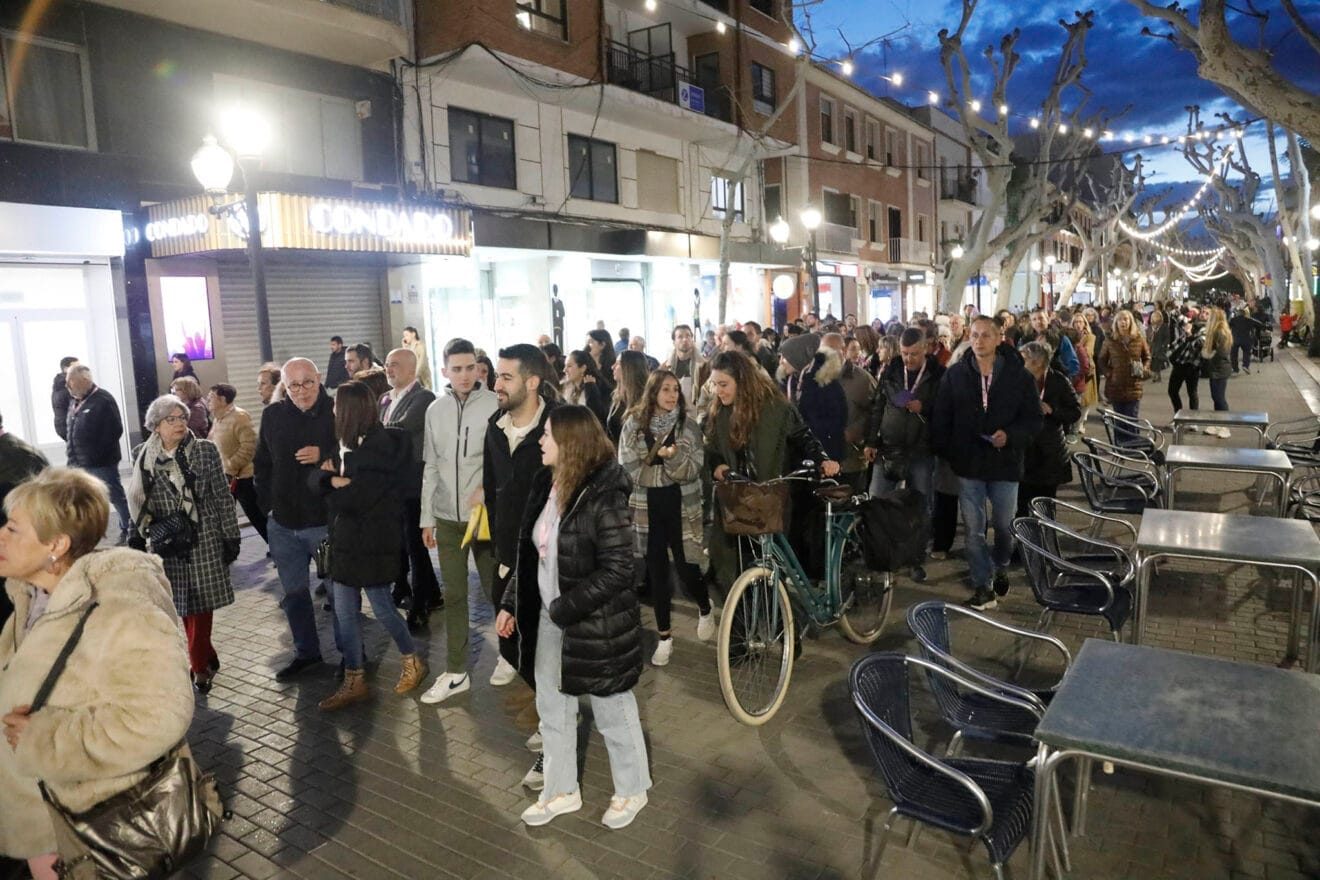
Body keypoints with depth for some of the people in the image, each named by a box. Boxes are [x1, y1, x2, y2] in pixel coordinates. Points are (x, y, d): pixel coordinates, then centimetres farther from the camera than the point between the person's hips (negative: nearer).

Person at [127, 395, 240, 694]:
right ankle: (206, 660, 22)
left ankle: (200, 666, 18)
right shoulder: (143, 457, 2)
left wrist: (231, 536, -3)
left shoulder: (205, 450, -2)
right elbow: (140, 505, 10)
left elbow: (223, 496, -1)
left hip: (204, 539, -1)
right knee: (185, 605, 6)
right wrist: (140, 538, 9)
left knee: (200, 602, 3)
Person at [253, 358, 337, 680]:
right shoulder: (273, 416, 3)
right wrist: (268, 504, 8)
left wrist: (324, 456, -27)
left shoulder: (337, 412, -11)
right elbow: (262, 464, 14)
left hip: (327, 521, -5)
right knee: (293, 592, 15)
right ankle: (306, 652, 32)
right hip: (283, 523, 5)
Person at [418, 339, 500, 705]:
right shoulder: (435, 410, 4)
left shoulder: (495, 405, -9)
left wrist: (488, 489, -21)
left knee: (496, 589, 8)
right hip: (447, 517, 4)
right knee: (454, 595, 10)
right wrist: (426, 517, 8)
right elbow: (430, 467, 8)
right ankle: (456, 672, 20)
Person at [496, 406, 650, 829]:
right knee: (551, 708, 19)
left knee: (612, 709, 13)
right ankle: (561, 790, 40)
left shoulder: (604, 496, -22)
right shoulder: (545, 485, 1)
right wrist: (511, 603, 9)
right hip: (550, 619, 7)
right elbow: (531, 554, 10)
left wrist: (565, 608, -21)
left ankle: (631, 790, 36)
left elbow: (616, 570, -22)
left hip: (596, 623, -7)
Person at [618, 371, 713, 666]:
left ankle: (705, 609, 36)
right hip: (647, 509, 1)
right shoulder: (634, 424, -1)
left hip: (681, 508, -1)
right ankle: (664, 637, 20)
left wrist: (673, 456, -28)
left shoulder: (689, 426, -1)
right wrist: (670, 471, -11)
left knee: (686, 569, 3)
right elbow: (629, 469, -8)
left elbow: (692, 471, -9)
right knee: (657, 573, 6)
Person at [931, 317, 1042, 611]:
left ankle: (1000, 566, 41)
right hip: (968, 465, 1)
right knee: (974, 530, 4)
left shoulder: (1019, 376, -2)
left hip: (1005, 464, 0)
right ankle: (982, 588, 14)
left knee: (1005, 525, 12)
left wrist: (1010, 436, -18)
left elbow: (1034, 419, -1)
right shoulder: (955, 374, 0)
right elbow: (941, 419, 4)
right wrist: (945, 453, -4)